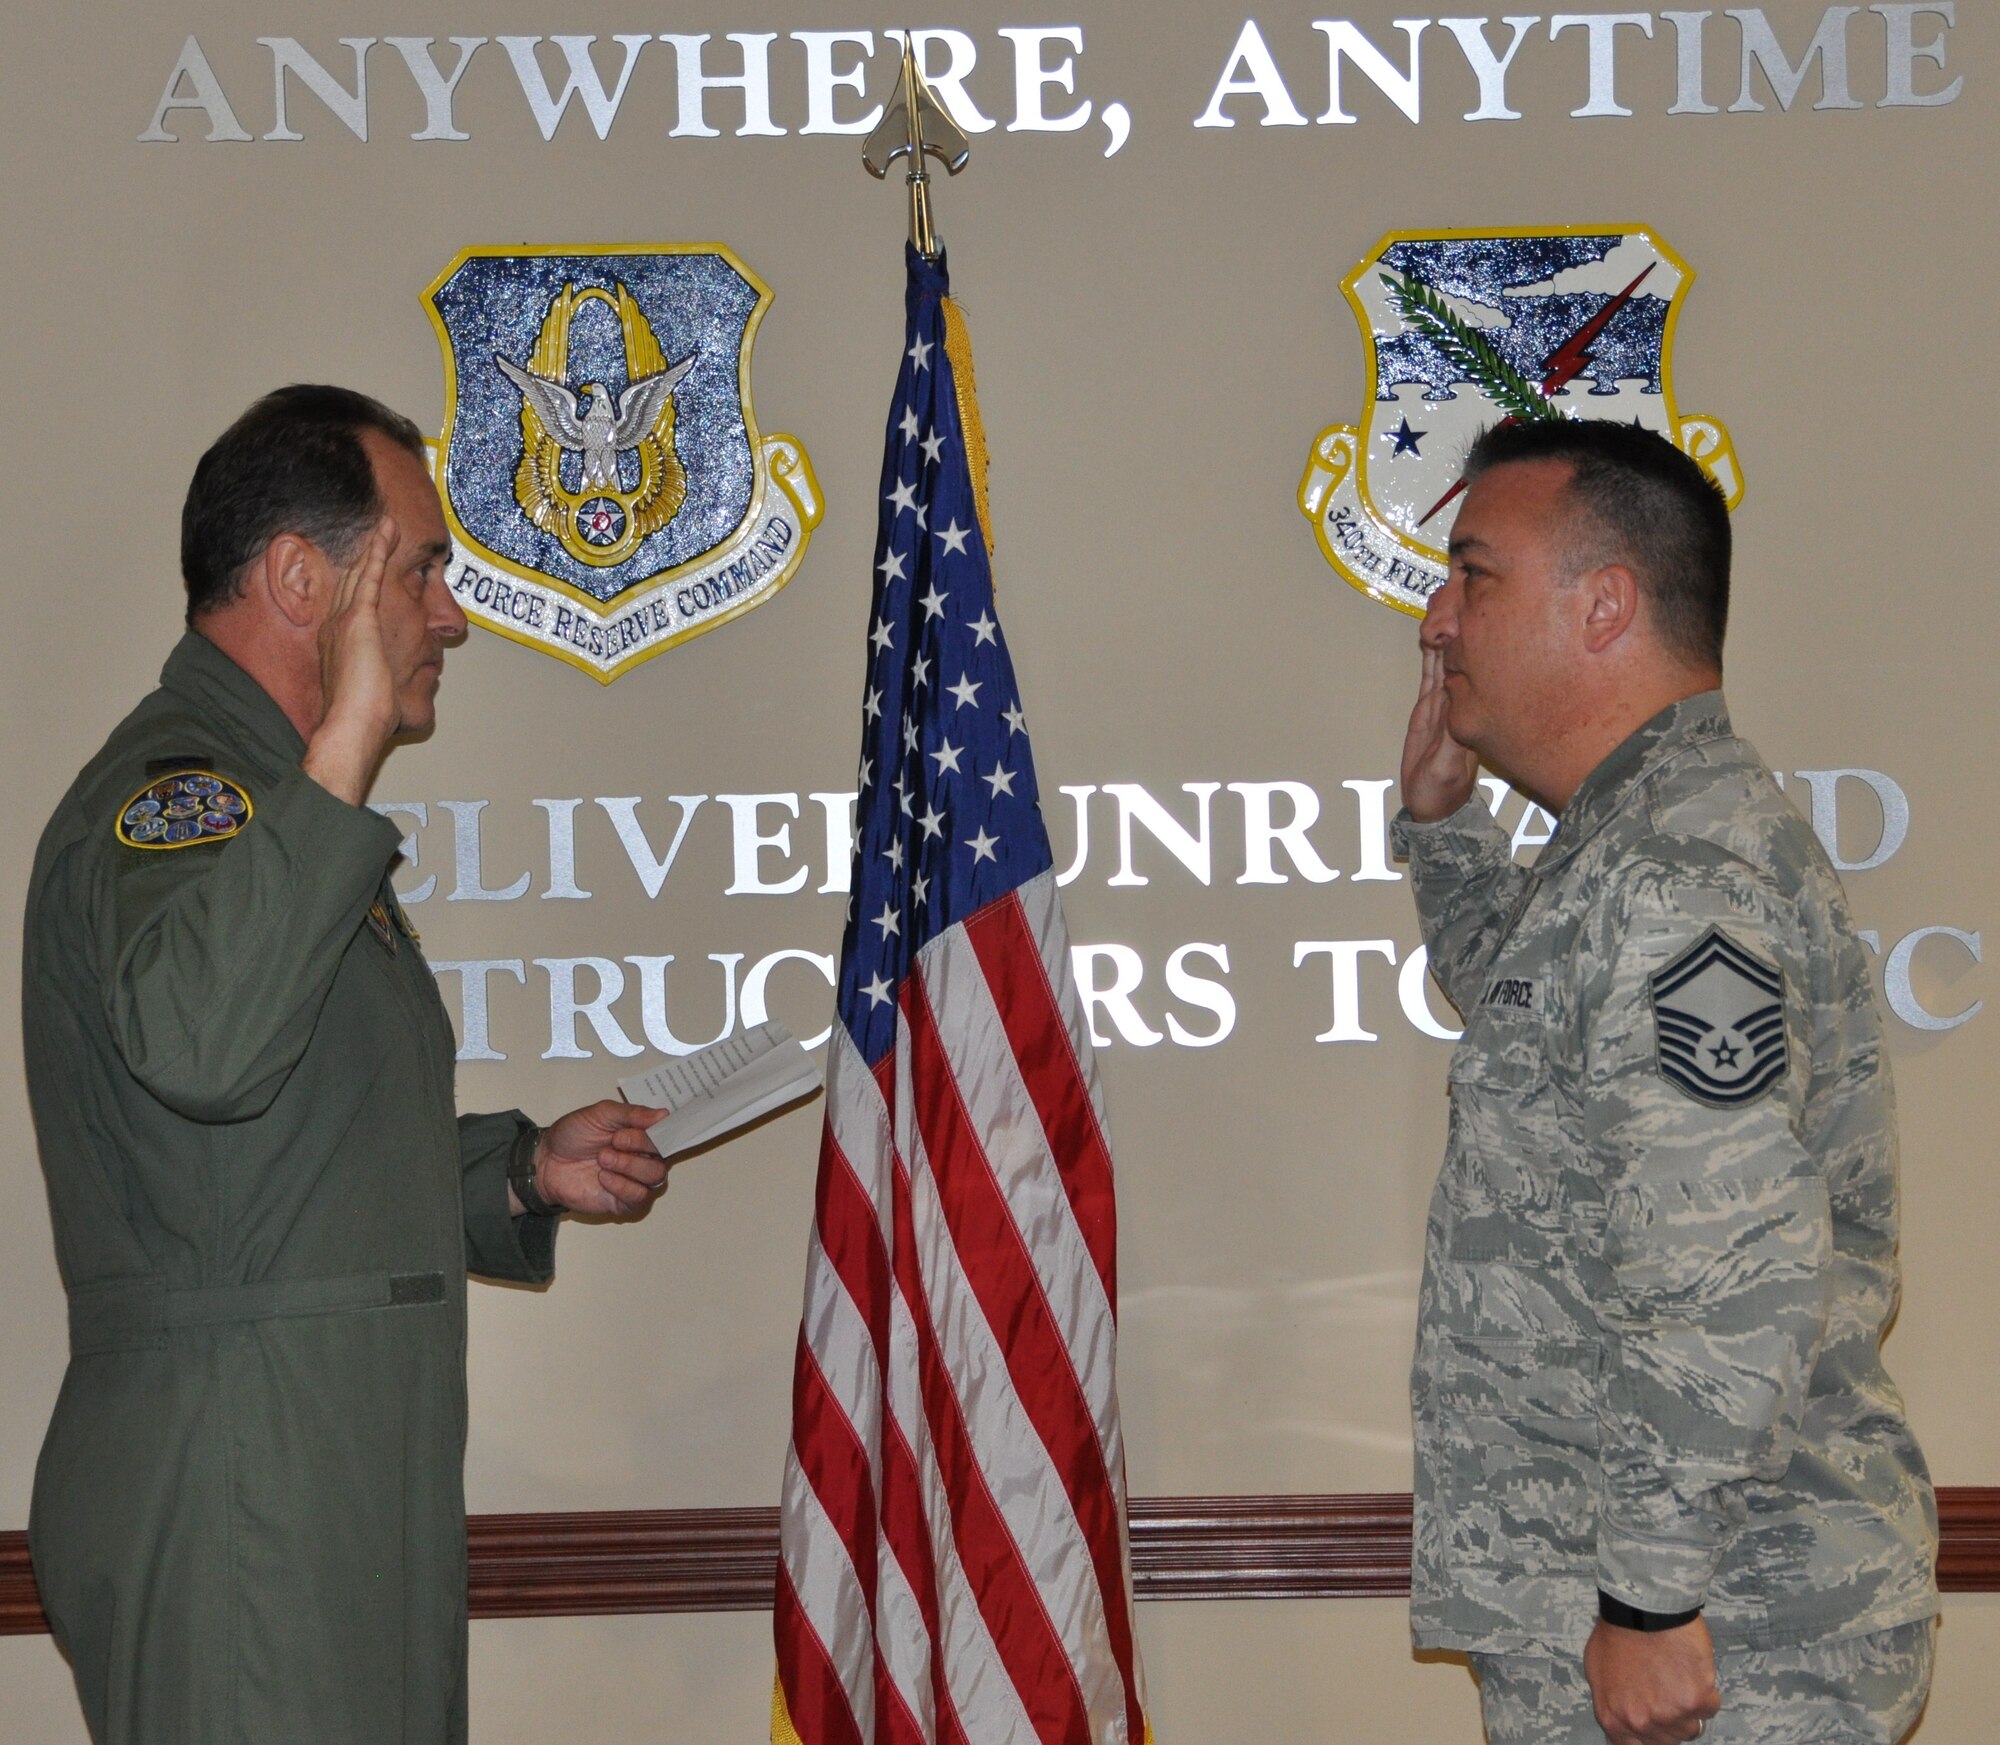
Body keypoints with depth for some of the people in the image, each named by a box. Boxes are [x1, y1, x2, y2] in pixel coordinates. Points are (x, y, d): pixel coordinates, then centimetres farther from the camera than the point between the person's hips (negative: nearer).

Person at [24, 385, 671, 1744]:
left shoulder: (266, 800, 22)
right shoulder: (170, 791, -12)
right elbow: (201, 1046, -35)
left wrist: (523, 1172, 18)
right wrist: (344, 750, -32)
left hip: (349, 1504, 10)